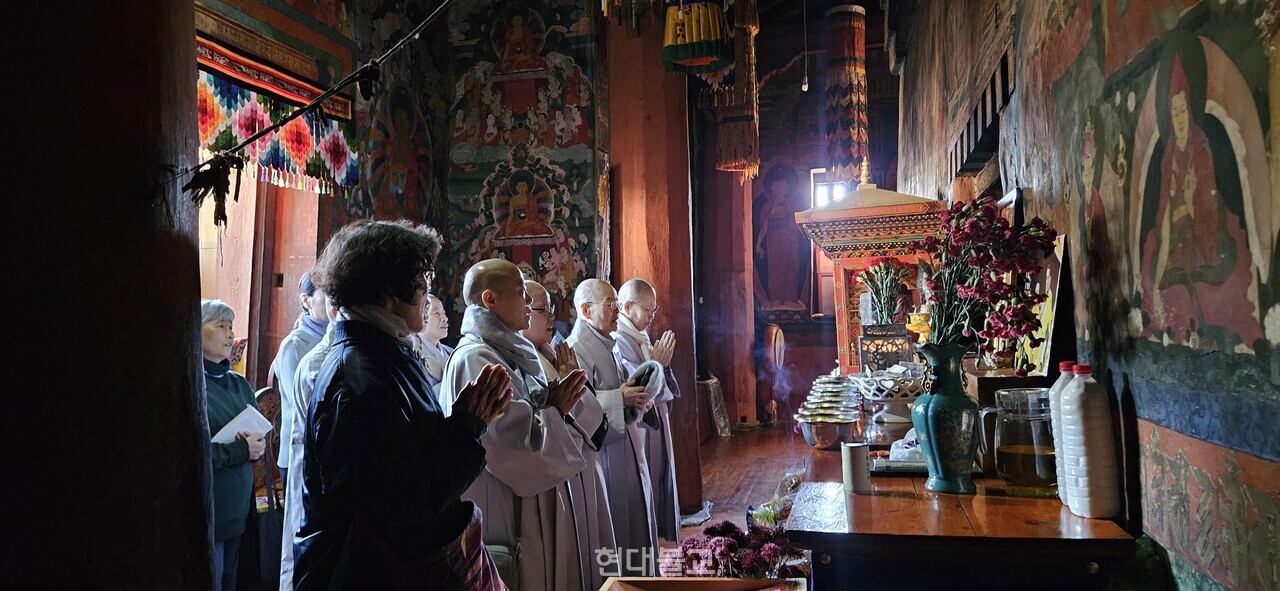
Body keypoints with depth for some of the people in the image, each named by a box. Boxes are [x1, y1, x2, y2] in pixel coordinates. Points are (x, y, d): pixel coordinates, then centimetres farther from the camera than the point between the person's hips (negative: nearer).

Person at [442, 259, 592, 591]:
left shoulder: (508, 352, 12)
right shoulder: (474, 359, -17)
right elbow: (508, 439, -25)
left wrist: (555, 406, 0)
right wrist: (553, 410, -10)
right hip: (504, 512, -9)